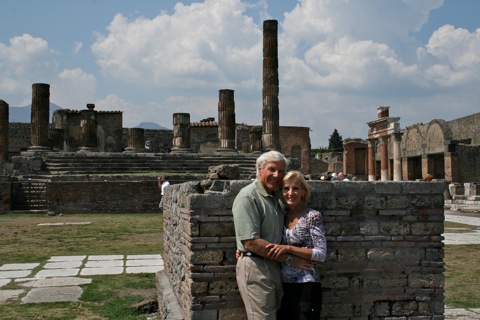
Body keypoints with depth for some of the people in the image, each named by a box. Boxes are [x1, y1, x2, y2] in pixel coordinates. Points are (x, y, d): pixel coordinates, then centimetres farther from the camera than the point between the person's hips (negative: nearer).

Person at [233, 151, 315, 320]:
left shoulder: (276, 196, 12)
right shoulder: (248, 197, -16)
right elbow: (251, 242, -22)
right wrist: (290, 259, -17)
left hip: (275, 266, 9)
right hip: (255, 266, -8)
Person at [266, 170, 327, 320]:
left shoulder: (312, 216, -7)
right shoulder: (283, 217, 9)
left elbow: (321, 254, -13)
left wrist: (288, 248, -21)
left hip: (306, 286, -5)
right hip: (283, 286, 6)